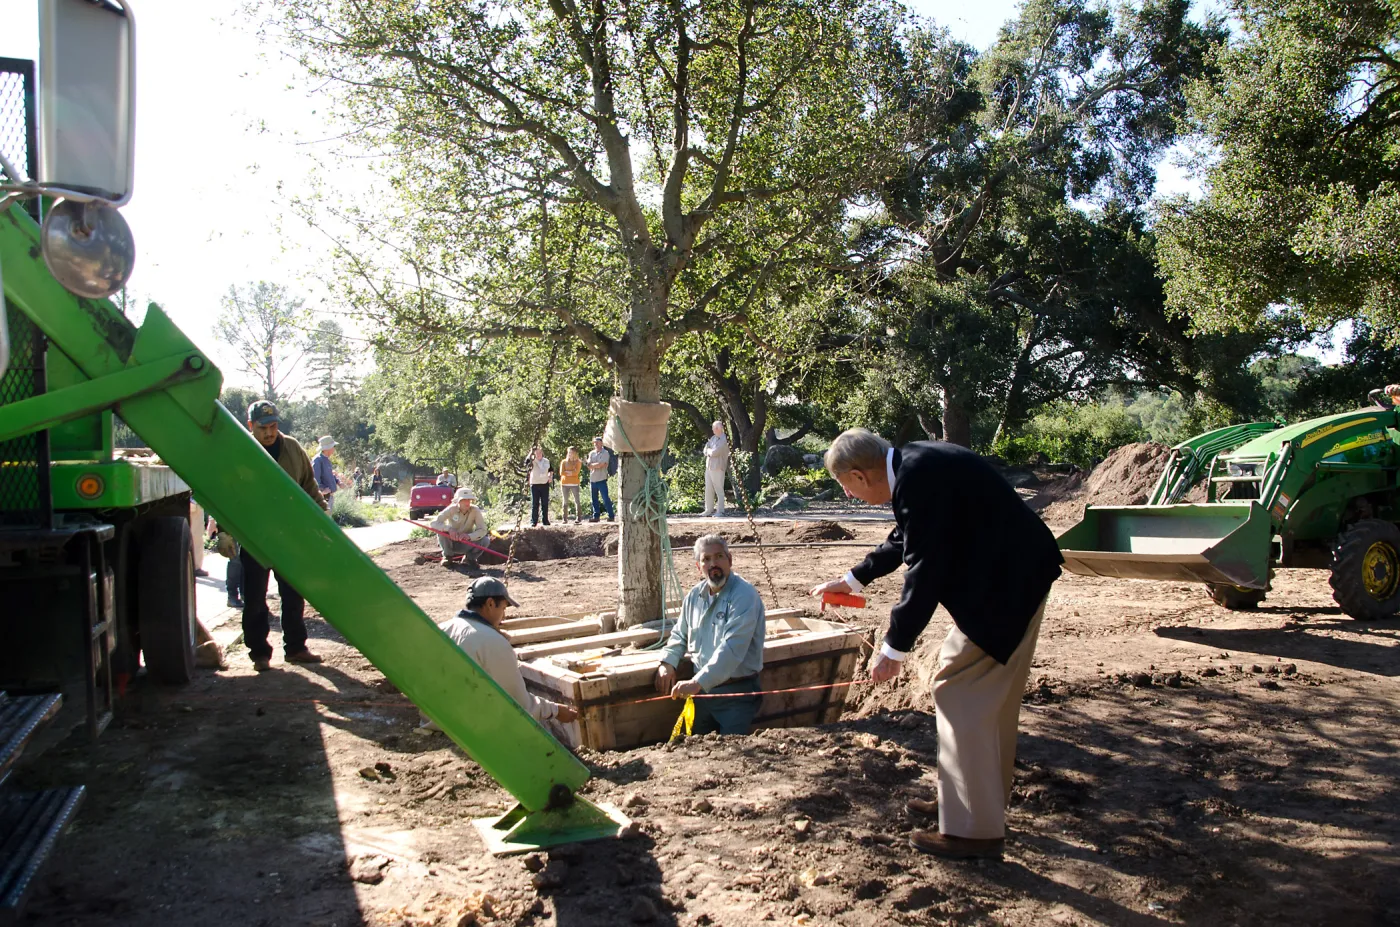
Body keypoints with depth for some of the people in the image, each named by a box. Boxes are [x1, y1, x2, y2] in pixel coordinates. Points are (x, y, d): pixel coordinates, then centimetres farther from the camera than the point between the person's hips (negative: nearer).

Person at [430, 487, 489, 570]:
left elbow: (483, 530, -25)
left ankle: (469, 558, 3)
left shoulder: (475, 511, -17)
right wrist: (448, 528, -43)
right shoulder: (451, 509, -18)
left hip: (467, 543, 1)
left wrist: (469, 536, -44)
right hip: (451, 543, 0)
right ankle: (447, 556, -3)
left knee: (485, 540, -26)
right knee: (441, 532, -30)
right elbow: (433, 524, -25)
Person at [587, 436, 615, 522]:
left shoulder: (605, 453, -4)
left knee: (605, 499, -7)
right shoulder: (591, 453, 12)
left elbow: (600, 464, -15)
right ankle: (596, 516, 16)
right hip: (592, 480, 6)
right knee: (594, 499, 9)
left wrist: (592, 465, -3)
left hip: (601, 480, -6)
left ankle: (611, 516, -3)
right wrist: (598, 465, -10)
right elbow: (589, 466, 1)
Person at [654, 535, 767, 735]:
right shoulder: (694, 596, 7)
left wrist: (698, 682, -32)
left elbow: (732, 648, -27)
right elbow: (680, 634, 21)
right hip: (701, 690, 7)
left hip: (736, 692, -6)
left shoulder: (744, 595, -17)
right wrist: (667, 663, 1)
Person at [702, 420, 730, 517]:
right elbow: (706, 449, 13)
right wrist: (710, 451, -8)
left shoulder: (724, 440, -13)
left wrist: (709, 451, 2)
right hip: (709, 466, 8)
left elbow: (714, 452, -19)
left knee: (719, 490, -5)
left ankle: (720, 511, -1)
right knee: (708, 489, 11)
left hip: (718, 468, -8)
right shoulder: (713, 438, 13)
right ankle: (709, 509, 18)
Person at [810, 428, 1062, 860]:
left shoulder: (919, 478, -24)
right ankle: (983, 801, 33)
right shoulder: (914, 464, 8)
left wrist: (894, 647, -17)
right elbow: (906, 539, 23)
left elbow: (925, 567, -24)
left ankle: (973, 830, 3)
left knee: (957, 690, -5)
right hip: (1012, 574, 11)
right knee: (992, 694, 19)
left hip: (1004, 582, -11)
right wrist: (855, 578, 33)